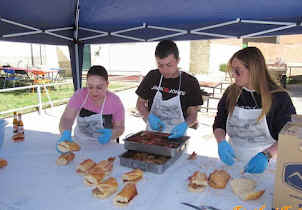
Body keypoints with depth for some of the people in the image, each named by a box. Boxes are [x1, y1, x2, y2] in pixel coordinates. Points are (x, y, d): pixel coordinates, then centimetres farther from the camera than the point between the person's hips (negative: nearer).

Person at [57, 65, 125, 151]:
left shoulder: (115, 101, -13)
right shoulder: (80, 94, -10)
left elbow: (120, 127, -5)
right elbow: (67, 118, -15)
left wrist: (111, 134, -26)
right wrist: (65, 133, -35)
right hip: (80, 143, -1)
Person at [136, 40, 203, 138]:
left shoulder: (190, 82, -3)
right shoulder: (152, 77, 3)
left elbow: (193, 114, 2)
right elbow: (140, 103, 12)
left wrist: (185, 124, -19)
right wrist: (149, 117, -8)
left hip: (175, 136, -1)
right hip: (151, 133, 2)